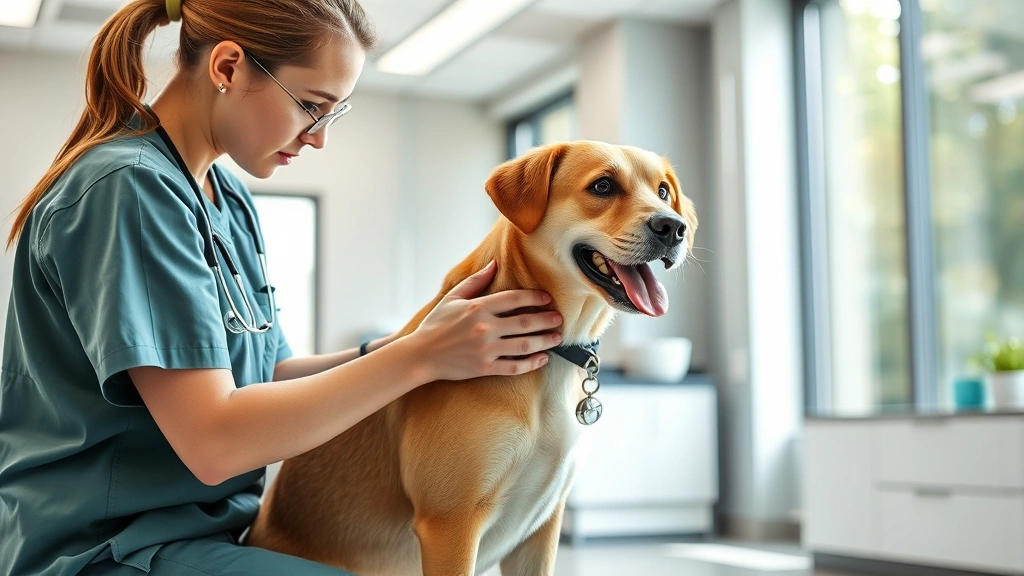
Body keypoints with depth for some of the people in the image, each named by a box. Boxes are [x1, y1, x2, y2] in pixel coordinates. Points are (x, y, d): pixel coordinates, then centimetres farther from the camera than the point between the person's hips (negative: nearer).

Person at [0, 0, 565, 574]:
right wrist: (420, 357, -19)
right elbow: (214, 444, -22)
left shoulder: (231, 198, 11)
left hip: (208, 529, 9)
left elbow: (267, 374, 10)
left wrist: (401, 346, -6)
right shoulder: (128, 188, -17)